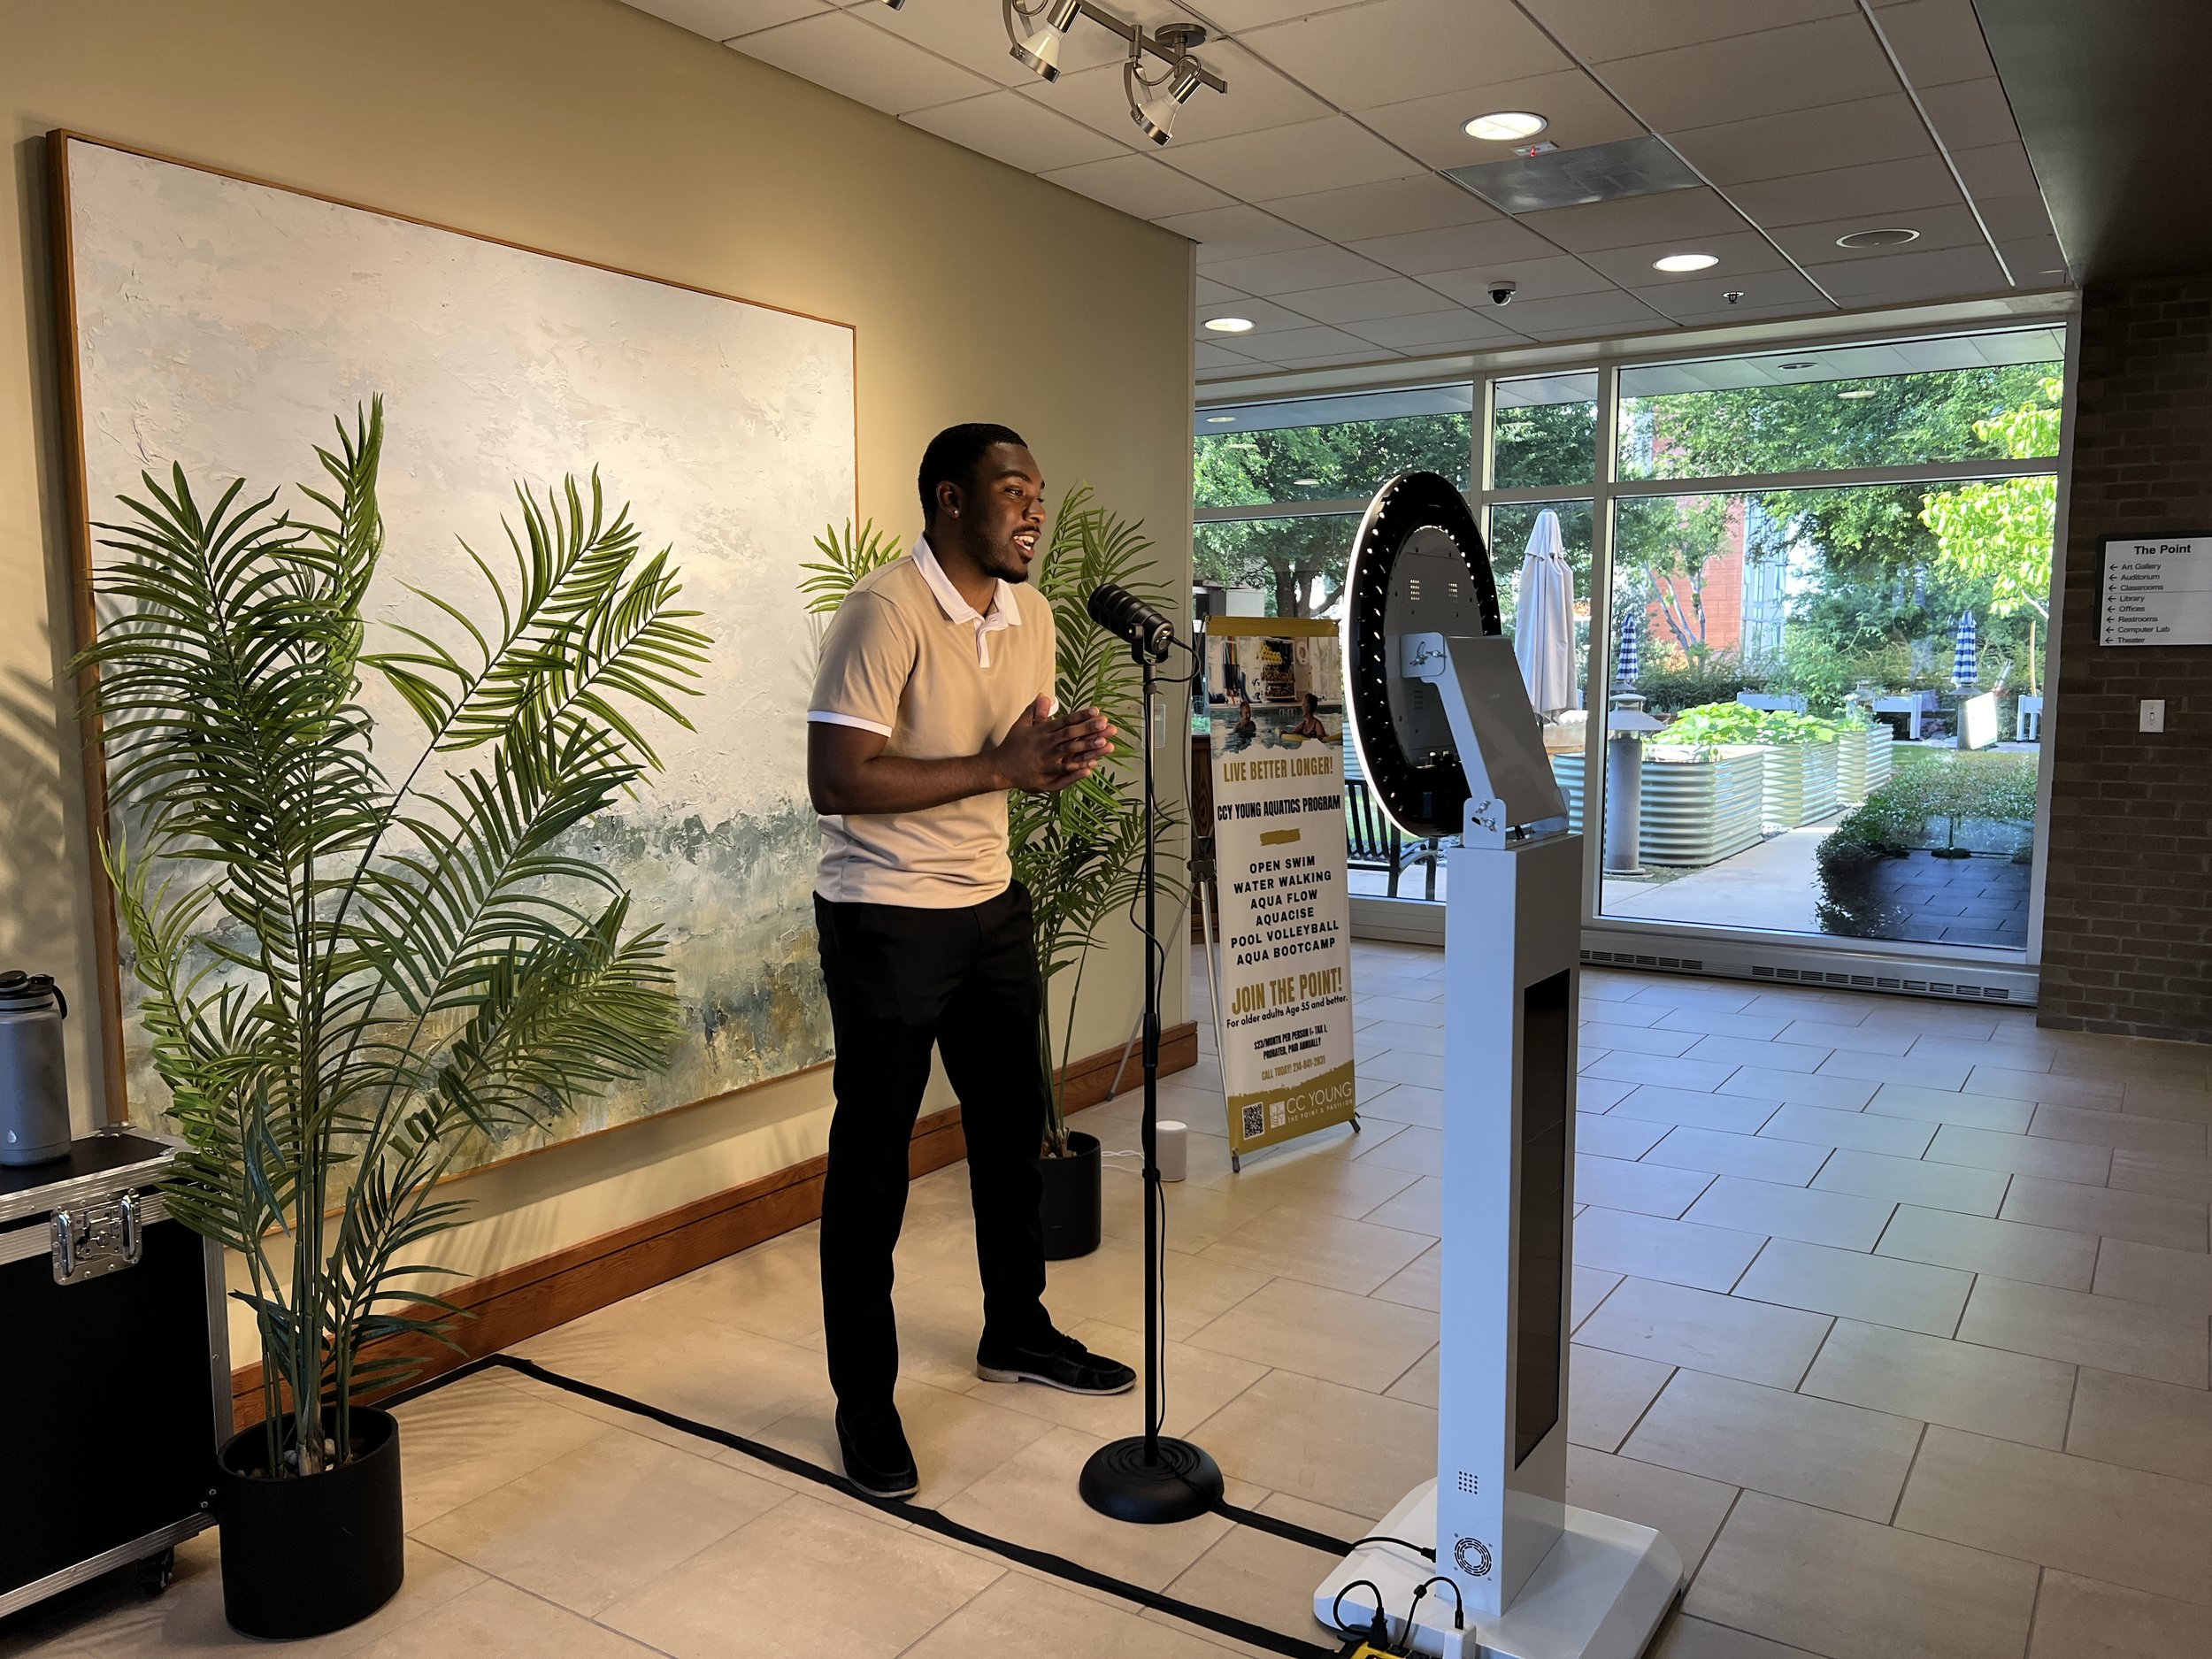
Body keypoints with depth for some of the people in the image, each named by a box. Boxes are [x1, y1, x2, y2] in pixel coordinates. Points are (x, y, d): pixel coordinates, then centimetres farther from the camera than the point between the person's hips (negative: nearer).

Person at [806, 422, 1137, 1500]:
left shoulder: (1028, 615, 7)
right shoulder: (885, 611, -18)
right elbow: (835, 779, -24)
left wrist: (1065, 755, -8)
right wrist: (999, 766, -25)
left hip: (990, 904, 8)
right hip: (885, 917, -8)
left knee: (1012, 1126, 17)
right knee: (873, 1154, 3)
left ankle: (1016, 1333, 38)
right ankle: (865, 1401, 19)